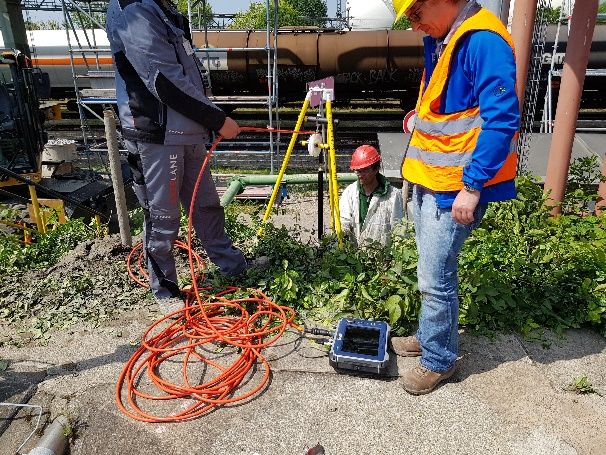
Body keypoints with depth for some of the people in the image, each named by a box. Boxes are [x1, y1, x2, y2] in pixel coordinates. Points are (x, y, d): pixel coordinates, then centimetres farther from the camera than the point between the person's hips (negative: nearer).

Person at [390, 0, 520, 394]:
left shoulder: (484, 41, -18)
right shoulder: (439, 41, 11)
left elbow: (502, 119, -22)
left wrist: (472, 187, -22)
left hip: (456, 186, -9)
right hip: (428, 179, 9)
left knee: (436, 277, 0)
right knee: (433, 270, 19)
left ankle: (439, 360, 19)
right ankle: (430, 336, 37)